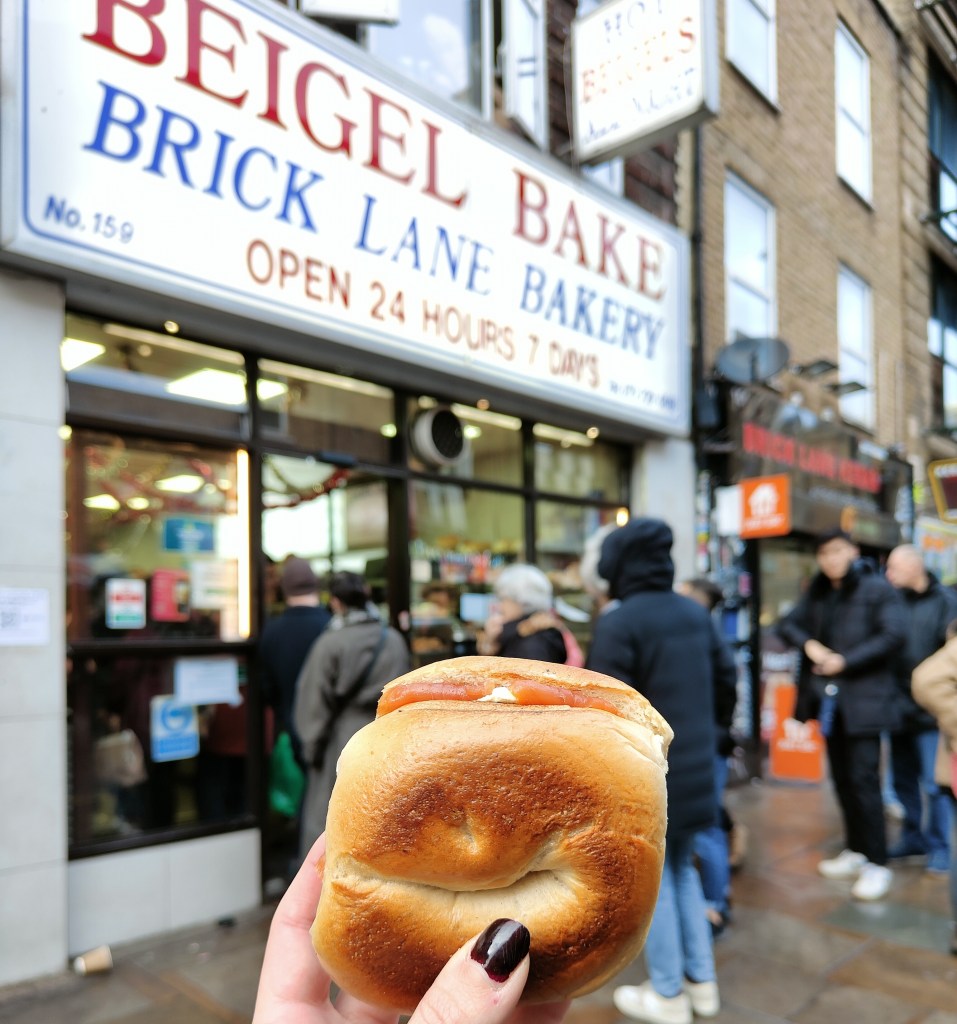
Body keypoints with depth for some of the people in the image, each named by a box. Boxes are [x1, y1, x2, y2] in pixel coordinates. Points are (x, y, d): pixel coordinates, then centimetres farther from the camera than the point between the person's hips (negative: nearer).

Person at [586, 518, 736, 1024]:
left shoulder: (618, 623, -17)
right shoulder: (697, 613, 5)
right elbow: (726, 681, 11)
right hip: (693, 768, 7)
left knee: (653, 878, 7)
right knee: (682, 868, 21)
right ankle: (701, 982, 29)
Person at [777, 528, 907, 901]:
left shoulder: (877, 589, -7)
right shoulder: (817, 593, 12)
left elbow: (893, 635, -16)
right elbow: (787, 624, 11)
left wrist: (846, 661, -17)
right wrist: (808, 643, -10)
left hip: (863, 700, -7)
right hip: (828, 700, 7)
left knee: (863, 779, -7)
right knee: (841, 777, 14)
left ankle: (877, 865, 3)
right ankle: (855, 851, 28)